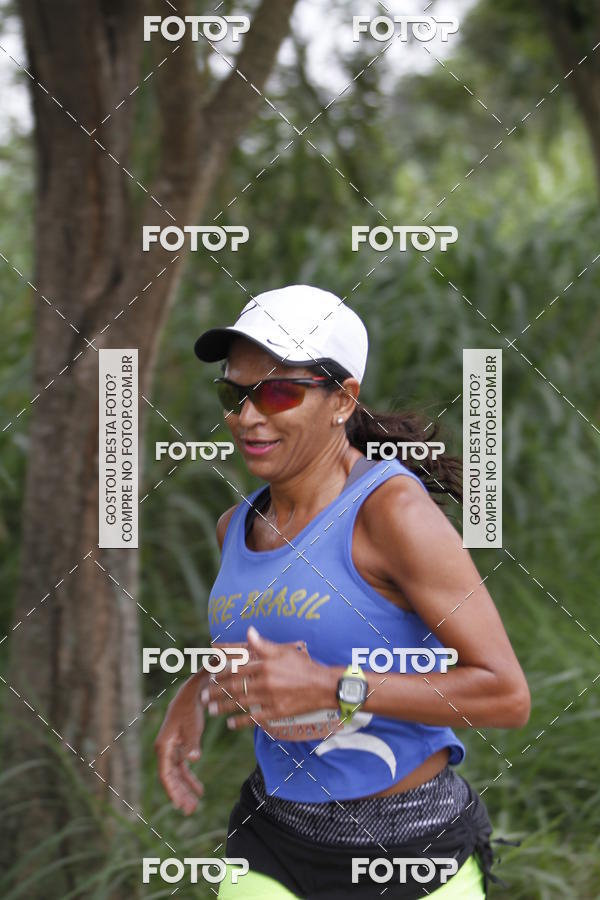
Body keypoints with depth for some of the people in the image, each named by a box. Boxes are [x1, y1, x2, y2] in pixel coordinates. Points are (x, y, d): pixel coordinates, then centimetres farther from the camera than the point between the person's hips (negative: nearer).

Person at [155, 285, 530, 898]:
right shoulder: (238, 526, 3)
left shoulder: (395, 508, -19)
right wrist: (195, 692, 5)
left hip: (411, 851, -5)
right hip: (273, 849, 6)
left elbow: (507, 696, -22)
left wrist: (329, 688, -28)